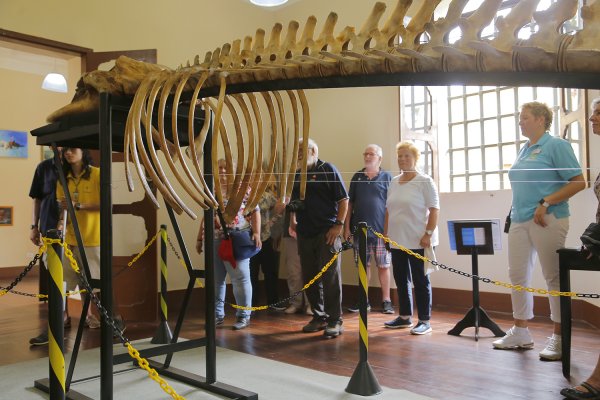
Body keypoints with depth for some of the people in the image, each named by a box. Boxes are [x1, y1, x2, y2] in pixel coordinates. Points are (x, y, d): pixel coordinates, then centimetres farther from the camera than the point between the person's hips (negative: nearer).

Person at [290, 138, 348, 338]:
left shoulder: (327, 169, -2)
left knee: (330, 277, -4)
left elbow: (343, 199, -6)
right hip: (305, 233, 6)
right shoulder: (297, 174, 15)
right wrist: (292, 219, 8)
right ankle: (319, 317, 24)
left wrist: (339, 225, -12)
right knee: (309, 277, 11)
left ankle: (335, 320, 5)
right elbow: (293, 200, 24)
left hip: (327, 232, -6)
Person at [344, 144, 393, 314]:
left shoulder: (387, 177, 2)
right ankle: (364, 300, 18)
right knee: (363, 265, 8)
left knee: (383, 266, 3)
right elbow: (350, 203, 11)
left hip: (381, 229, -3)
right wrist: (347, 227, 5)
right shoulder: (357, 177, 10)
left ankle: (386, 301, 13)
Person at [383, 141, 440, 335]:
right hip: (397, 240, 6)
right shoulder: (394, 182, 13)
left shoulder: (425, 181, -6)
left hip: (418, 240, -6)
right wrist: (385, 232, 13)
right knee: (401, 280, 13)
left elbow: (434, 209, -11)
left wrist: (428, 234, -18)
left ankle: (425, 321, 9)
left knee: (420, 281, 1)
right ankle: (404, 317, 25)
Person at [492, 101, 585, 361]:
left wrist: (546, 203, -18)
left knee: (554, 278, 0)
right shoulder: (524, 149, 16)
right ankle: (520, 333, 21)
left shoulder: (556, 145, -5)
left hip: (547, 221, -8)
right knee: (518, 276, 9)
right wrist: (515, 212, 13)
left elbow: (578, 182, -11)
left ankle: (559, 339, 9)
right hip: (519, 220, 8)